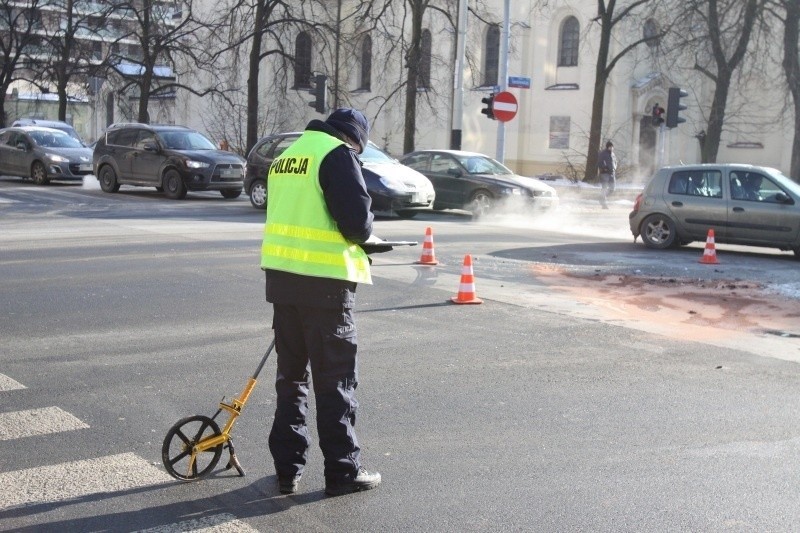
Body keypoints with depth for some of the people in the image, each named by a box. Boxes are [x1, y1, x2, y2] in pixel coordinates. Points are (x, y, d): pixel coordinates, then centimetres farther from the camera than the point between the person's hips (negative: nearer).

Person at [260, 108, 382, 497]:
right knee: (335, 380, 3)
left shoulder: (286, 156, 15)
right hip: (324, 281, -7)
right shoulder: (338, 154, -9)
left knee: (290, 375, 15)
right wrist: (361, 235, 5)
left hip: (280, 275, 7)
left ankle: (287, 470, 20)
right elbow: (357, 221, -17)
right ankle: (342, 471, 11)